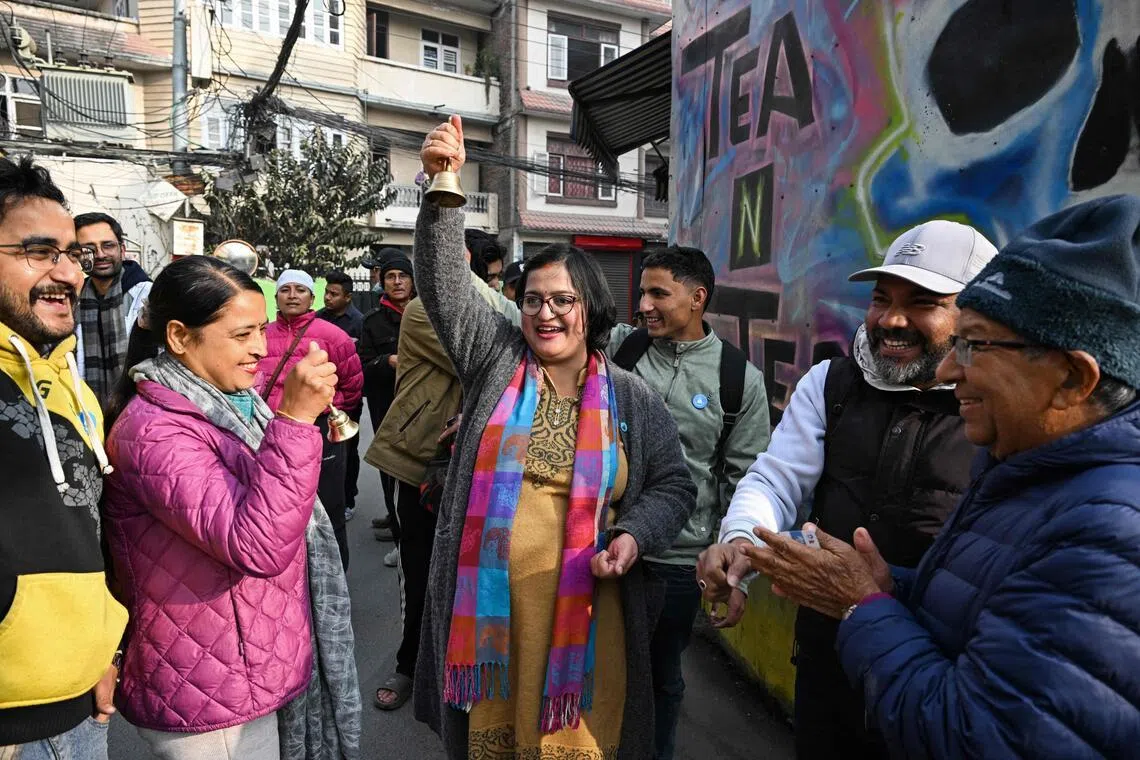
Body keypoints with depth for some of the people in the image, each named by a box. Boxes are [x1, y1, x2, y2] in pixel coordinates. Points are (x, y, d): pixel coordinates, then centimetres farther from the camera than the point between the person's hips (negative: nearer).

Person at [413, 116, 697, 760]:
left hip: (581, 607, 0)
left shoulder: (632, 399, 3)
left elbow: (674, 486, 7)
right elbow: (445, 282, -6)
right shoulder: (495, 359, 2)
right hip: (489, 603, 1)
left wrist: (633, 535, -11)